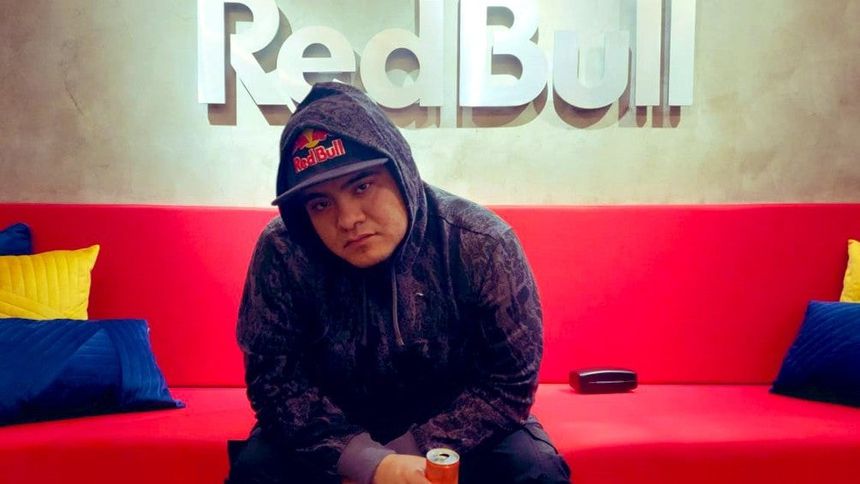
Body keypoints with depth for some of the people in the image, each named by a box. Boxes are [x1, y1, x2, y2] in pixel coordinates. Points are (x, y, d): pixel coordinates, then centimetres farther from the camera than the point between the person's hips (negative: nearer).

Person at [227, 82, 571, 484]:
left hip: (455, 429, 0)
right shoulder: (282, 252, -20)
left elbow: (510, 382, -17)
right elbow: (275, 380, -15)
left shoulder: (482, 244, -22)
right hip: (340, 427, 1)